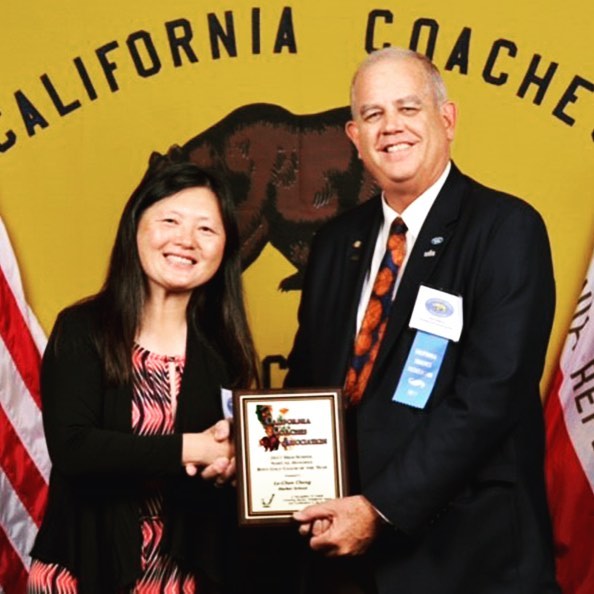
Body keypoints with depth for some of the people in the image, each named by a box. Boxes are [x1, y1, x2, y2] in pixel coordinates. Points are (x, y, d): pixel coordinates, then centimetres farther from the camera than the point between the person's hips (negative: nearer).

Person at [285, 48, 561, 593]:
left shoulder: (507, 229, -11)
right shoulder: (336, 242, 7)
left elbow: (490, 394, -19)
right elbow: (307, 378, 11)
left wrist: (382, 508, -19)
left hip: (465, 548, -5)